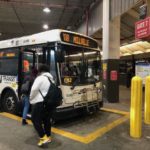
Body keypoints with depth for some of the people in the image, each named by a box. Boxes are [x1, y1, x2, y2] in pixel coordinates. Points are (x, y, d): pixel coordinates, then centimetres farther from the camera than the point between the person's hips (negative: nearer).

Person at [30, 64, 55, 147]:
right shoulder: (51, 79, 17)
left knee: (35, 120, 4)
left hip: (40, 103, -8)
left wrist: (31, 99, -1)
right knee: (47, 120, 18)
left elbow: (34, 89, -17)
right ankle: (48, 137, 26)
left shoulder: (40, 78, -6)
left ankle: (43, 138, -2)